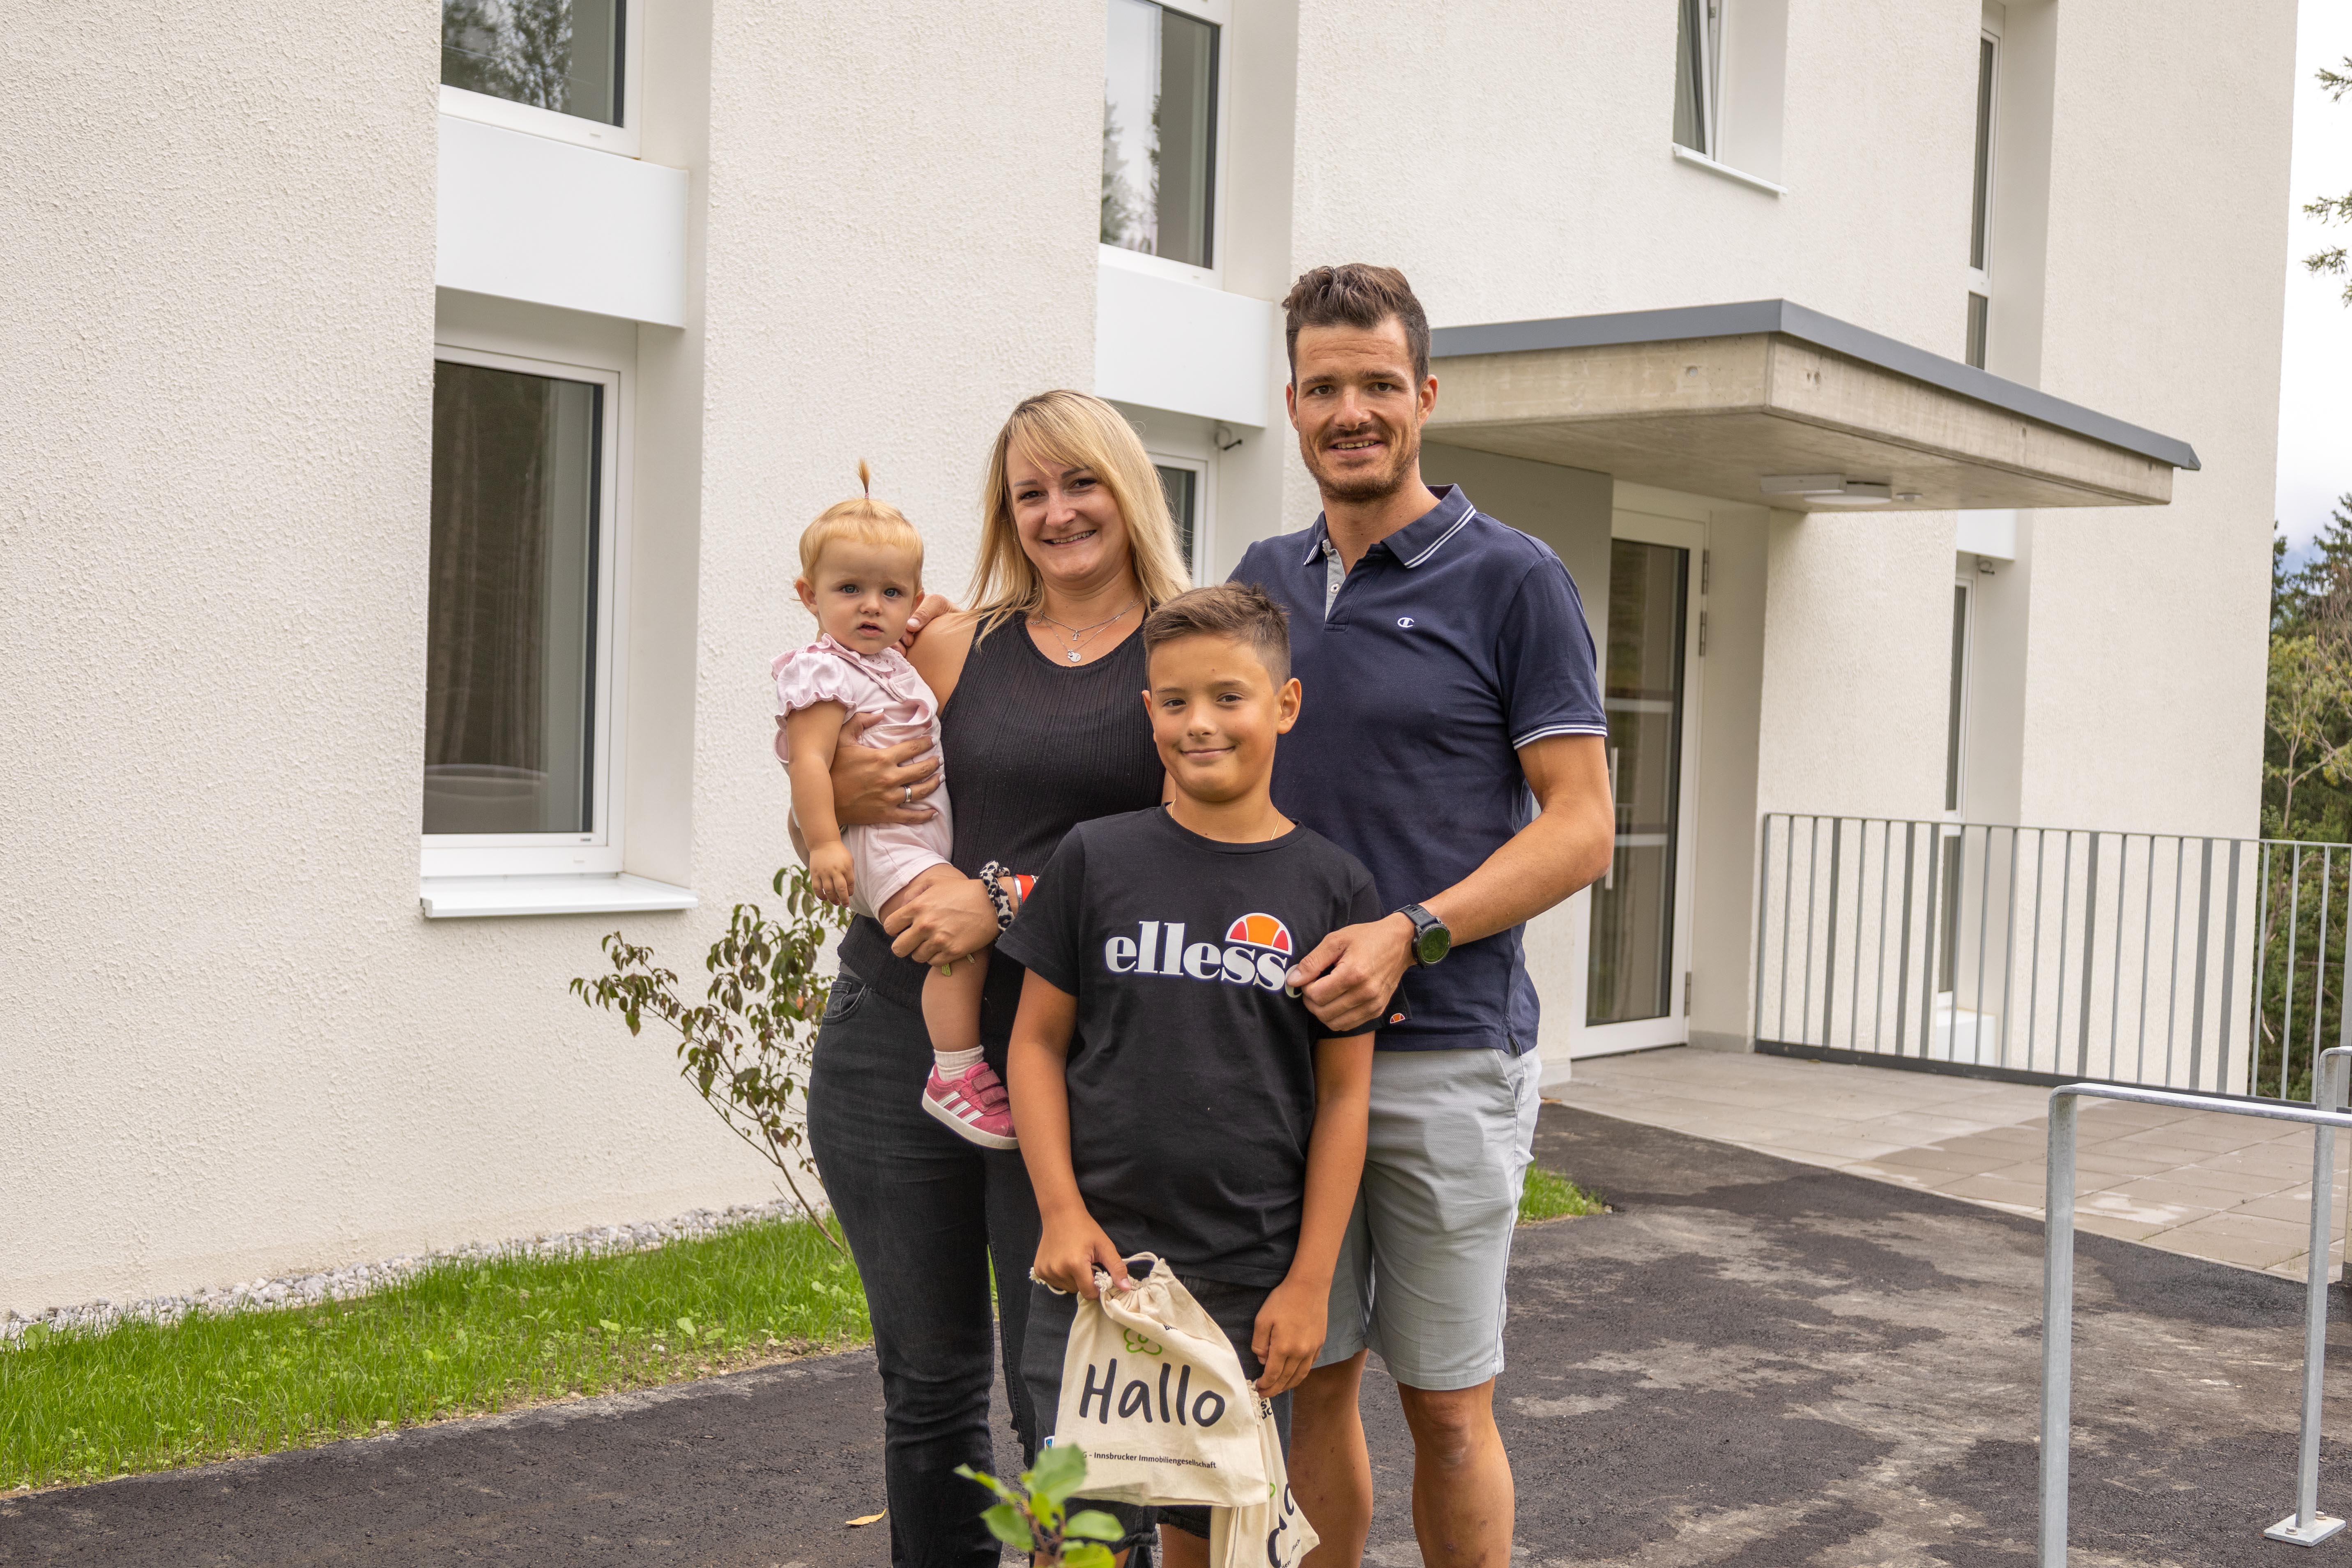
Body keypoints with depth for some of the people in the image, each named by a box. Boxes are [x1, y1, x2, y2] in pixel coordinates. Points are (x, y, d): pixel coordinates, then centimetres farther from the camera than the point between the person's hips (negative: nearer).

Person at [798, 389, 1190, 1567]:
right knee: (930, 1377, 13)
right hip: (897, 1044, 3)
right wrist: (847, 793, -6)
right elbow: (829, 797, 17)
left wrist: (1011, 904, -16)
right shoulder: (957, 646, 9)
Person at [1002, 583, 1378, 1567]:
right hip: (1098, 1261, 0)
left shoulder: (1331, 887, -1)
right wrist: (1061, 1213, -6)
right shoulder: (1096, 859, 0)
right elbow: (1038, 1044, 4)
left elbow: (1344, 1096, 1)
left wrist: (1309, 1282, -2)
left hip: (1249, 1280, 0)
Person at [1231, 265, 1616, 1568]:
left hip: (1443, 1055, -4)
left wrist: (1410, 936, -19)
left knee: (1445, 1402, 4)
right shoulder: (1264, 579, 13)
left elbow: (1581, 827, -8)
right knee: (1309, 1382, 11)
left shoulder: (1511, 579, -4)